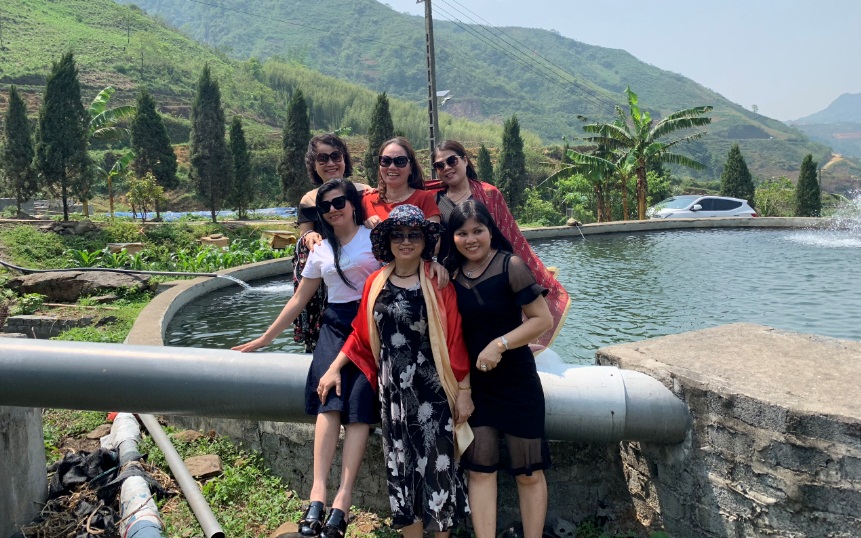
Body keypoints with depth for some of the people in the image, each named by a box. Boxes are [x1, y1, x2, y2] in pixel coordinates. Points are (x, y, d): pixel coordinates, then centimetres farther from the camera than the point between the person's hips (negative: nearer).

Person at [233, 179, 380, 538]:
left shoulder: (375, 238, 3)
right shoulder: (320, 251, 15)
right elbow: (299, 300, 21)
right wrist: (264, 339, 22)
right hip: (334, 327, 3)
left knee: (359, 407, -18)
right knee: (331, 400, -21)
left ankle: (343, 499, -23)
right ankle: (318, 492, -28)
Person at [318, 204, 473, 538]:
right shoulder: (376, 283, 4)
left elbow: (455, 340, -10)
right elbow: (362, 335, 12)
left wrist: (464, 390, -10)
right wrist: (335, 368, 10)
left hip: (432, 390, -4)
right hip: (392, 390, 4)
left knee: (437, 464, 6)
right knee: (401, 465, 13)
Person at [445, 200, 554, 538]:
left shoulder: (510, 265, -13)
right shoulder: (452, 273, 1)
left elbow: (543, 319, -15)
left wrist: (499, 344, -23)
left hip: (516, 380, -4)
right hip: (473, 383, 4)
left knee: (528, 471, 8)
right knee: (480, 469, 5)